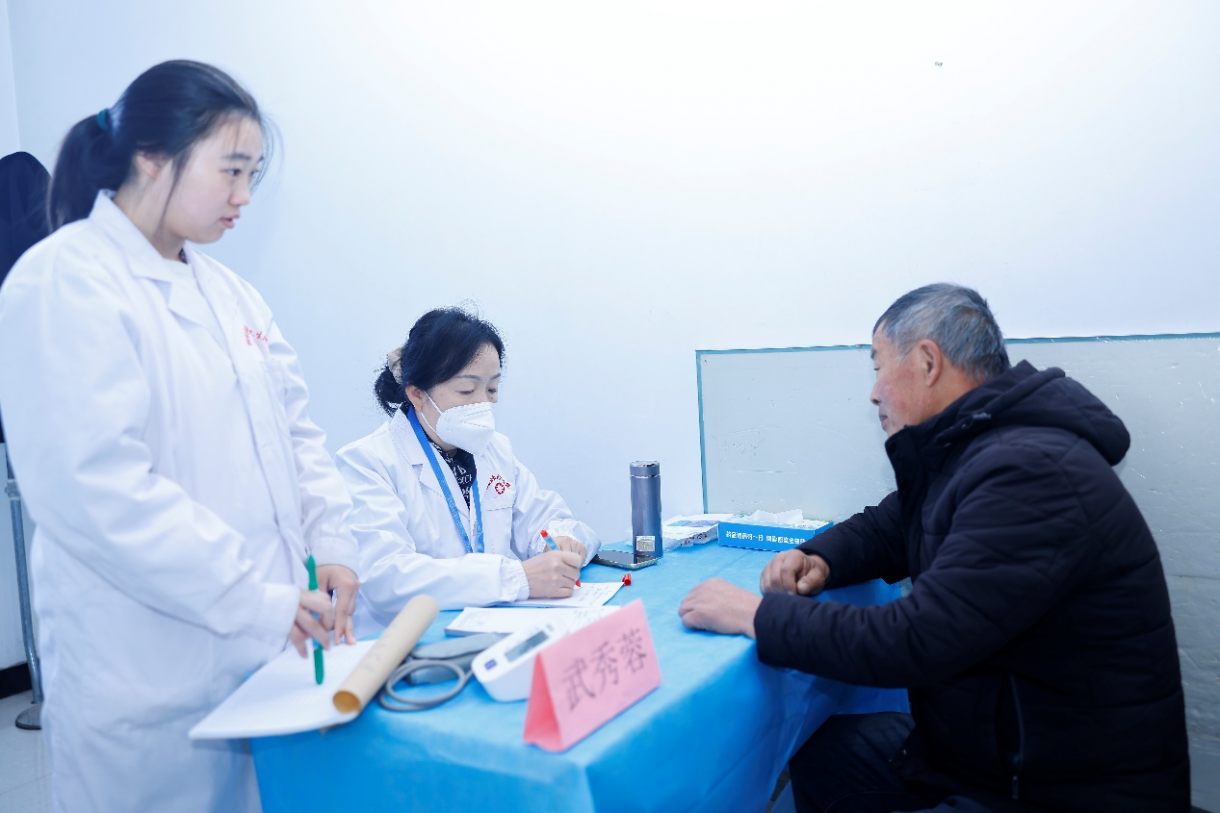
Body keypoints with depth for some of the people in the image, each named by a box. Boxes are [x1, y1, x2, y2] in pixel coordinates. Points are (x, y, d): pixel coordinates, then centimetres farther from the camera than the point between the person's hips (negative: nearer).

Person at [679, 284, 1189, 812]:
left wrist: (756, 615, -22)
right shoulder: (960, 454, 4)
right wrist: (818, 560, -3)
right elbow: (883, 529, 19)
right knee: (812, 753, 10)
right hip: (976, 746, 9)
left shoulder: (1031, 473, -28)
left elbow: (914, 642, -32)